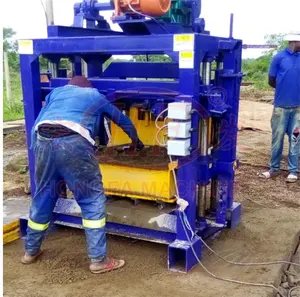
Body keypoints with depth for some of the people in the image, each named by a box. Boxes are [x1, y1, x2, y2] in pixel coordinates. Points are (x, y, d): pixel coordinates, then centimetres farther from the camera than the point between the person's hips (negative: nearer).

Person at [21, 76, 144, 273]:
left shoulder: (57, 92, 33)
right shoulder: (96, 96, 29)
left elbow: (37, 125, 25)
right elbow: (123, 120, 43)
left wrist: (37, 152, 33)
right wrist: (136, 140, 59)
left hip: (43, 142, 4)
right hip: (73, 144, -4)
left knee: (42, 198, 19)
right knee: (93, 200, 7)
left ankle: (31, 252, 35)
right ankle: (98, 260, 10)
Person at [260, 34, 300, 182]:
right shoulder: (279, 57, -2)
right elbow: (271, 81, 3)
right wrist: (284, 88, 9)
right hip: (281, 105, -2)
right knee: (277, 137, 7)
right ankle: (274, 168, 19)